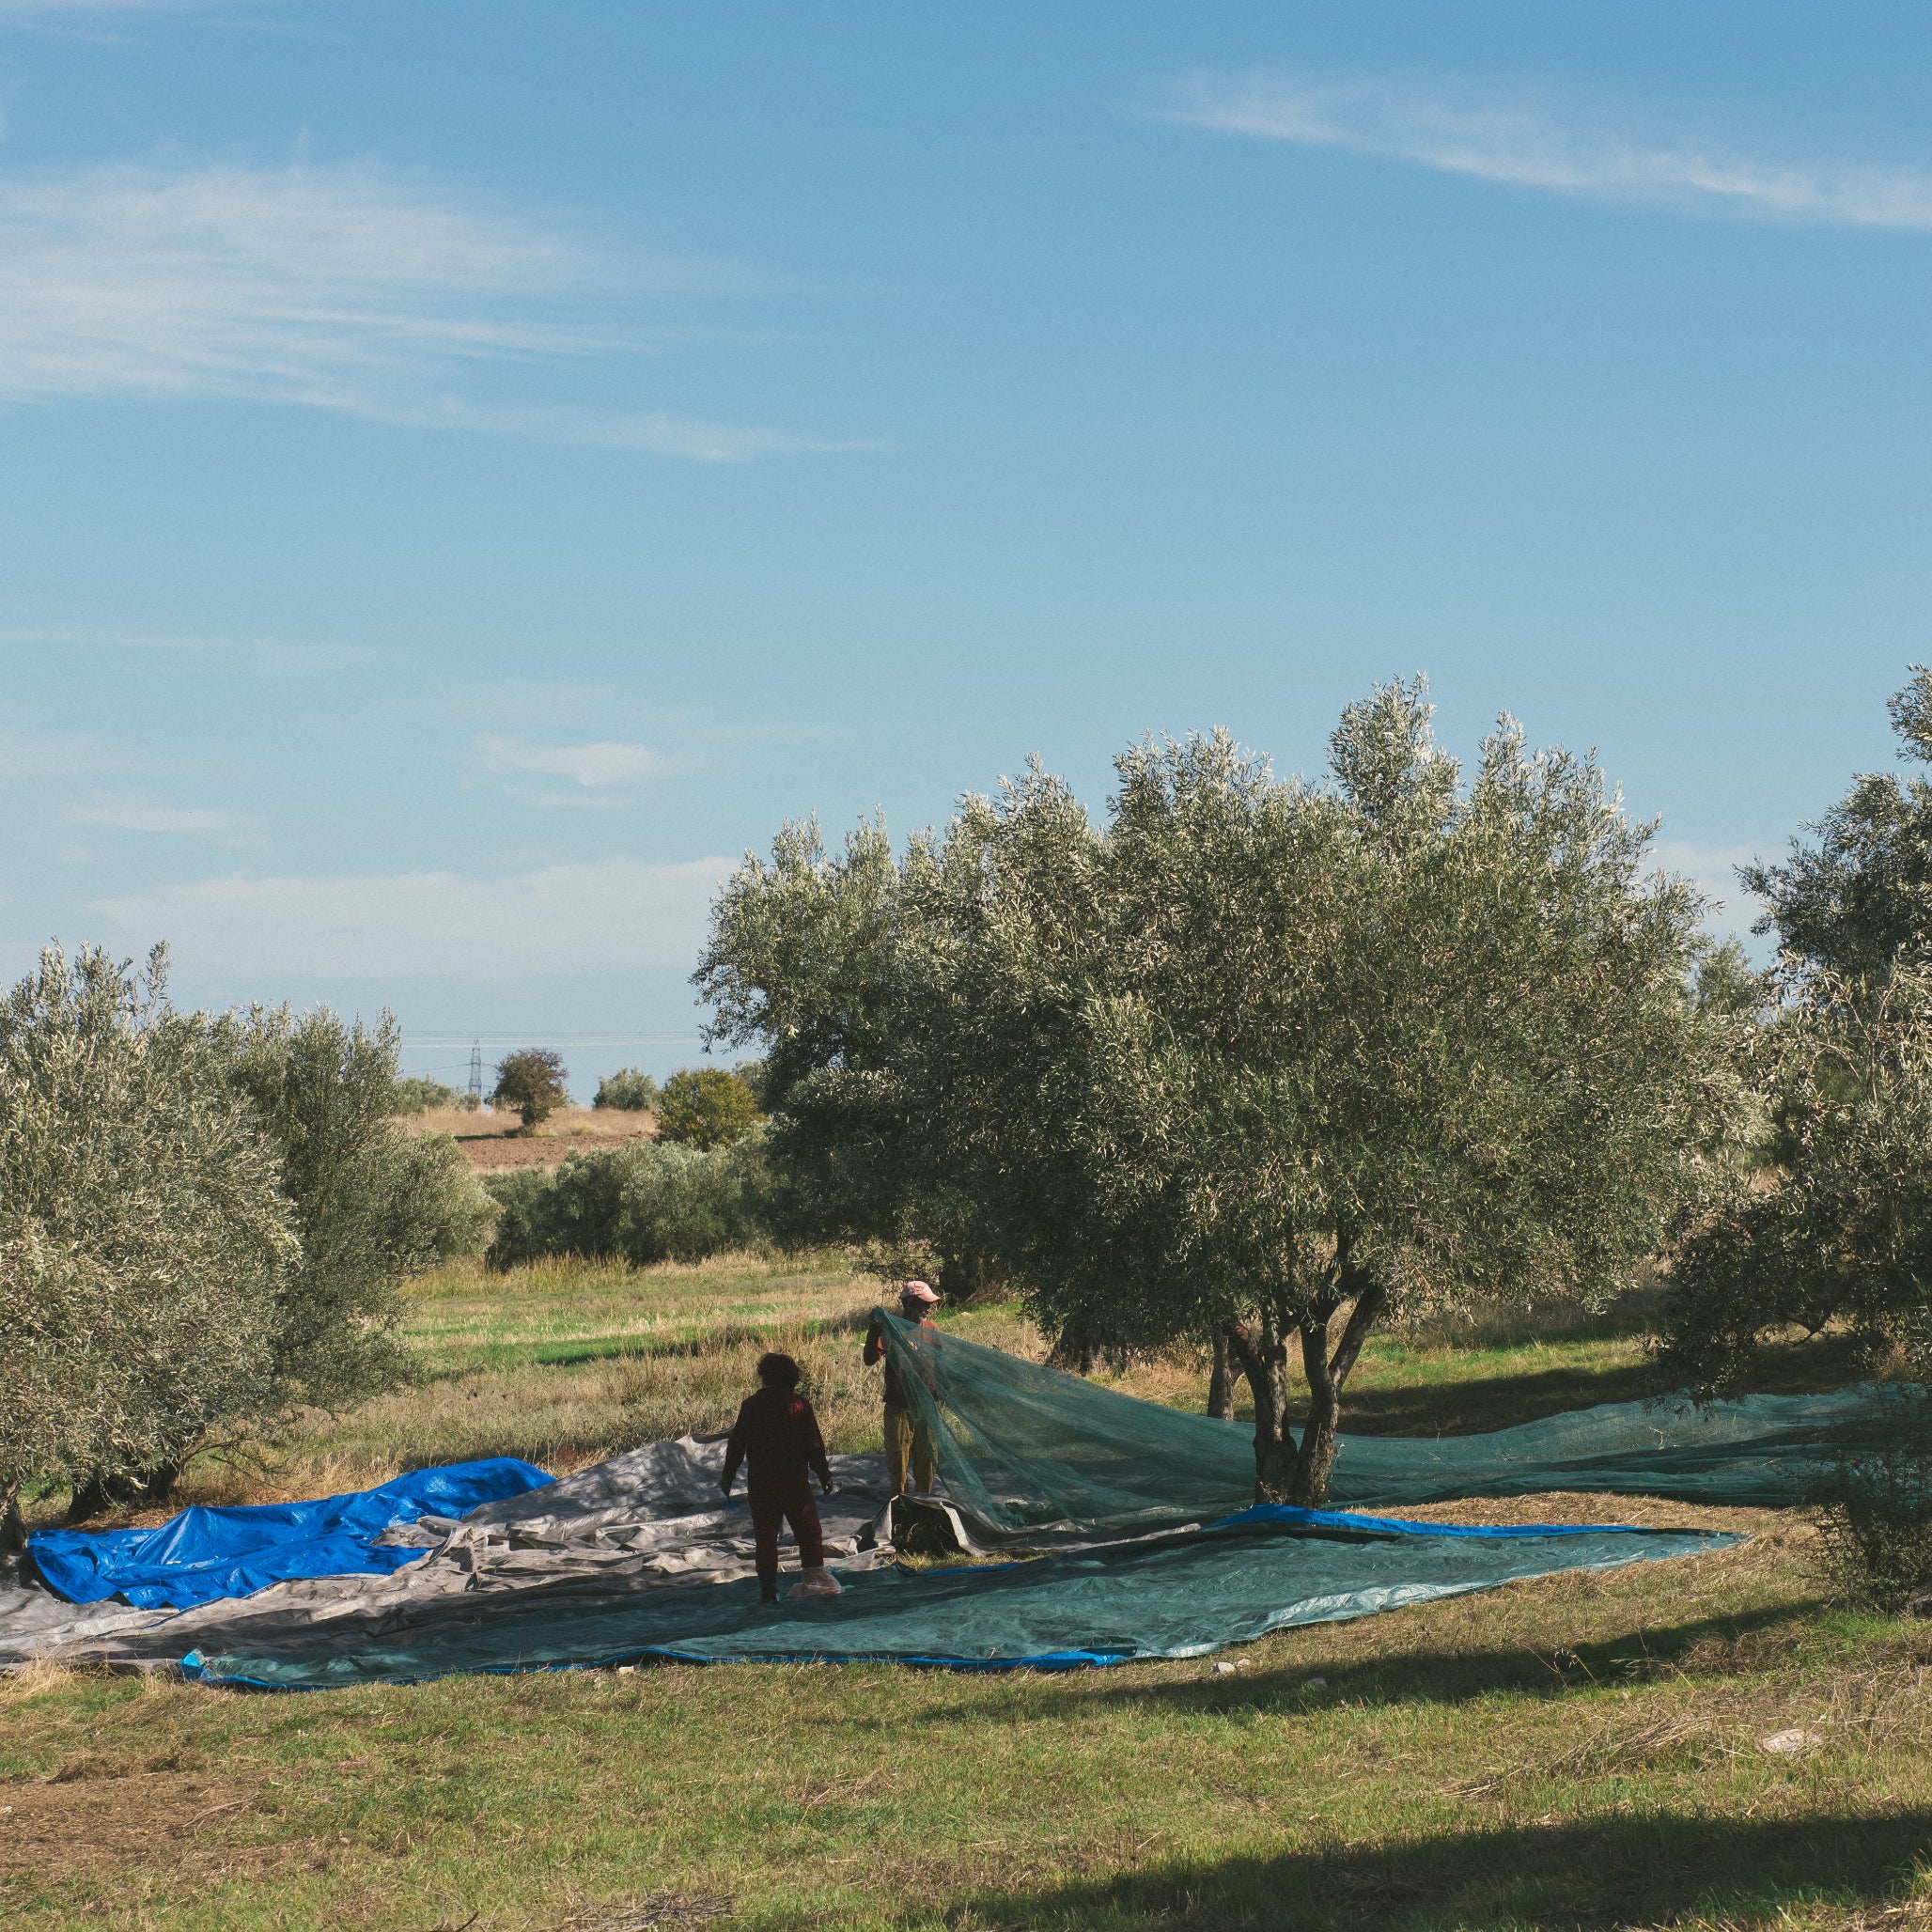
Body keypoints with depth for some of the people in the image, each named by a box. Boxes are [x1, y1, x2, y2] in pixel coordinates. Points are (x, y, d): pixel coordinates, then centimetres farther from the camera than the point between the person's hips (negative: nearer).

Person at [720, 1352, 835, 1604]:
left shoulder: (751, 1405, 1)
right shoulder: (799, 1404, -3)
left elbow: (737, 1443, 2)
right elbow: (814, 1444, -2)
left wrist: (728, 1476, 10)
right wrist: (824, 1475, 6)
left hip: (759, 1482, 1)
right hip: (794, 1480, -1)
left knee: (765, 1535, 6)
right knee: (808, 1531, 7)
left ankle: (767, 1586, 1)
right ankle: (814, 1577, -2)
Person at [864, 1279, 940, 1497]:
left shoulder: (931, 1328, 3)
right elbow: (870, 1359, -20)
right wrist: (874, 1330, -32)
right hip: (899, 1406, -4)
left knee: (926, 1459, 11)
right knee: (898, 1457, 3)